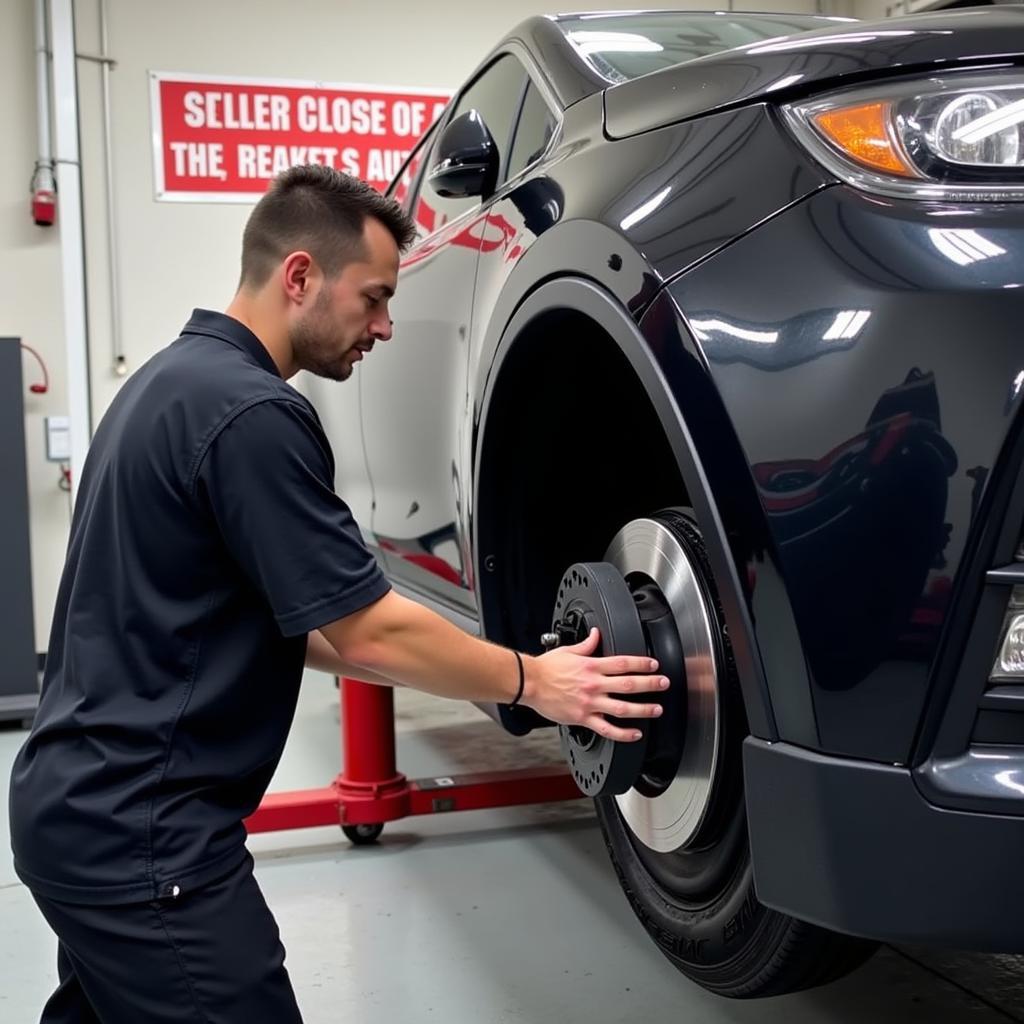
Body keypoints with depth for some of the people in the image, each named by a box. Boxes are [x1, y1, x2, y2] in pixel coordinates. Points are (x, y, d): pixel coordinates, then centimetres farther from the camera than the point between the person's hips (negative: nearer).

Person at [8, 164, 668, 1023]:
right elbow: (369, 631, -17)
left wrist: (423, 662, 13)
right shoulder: (249, 412, -20)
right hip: (140, 832, -10)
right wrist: (531, 682, -5)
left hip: (84, 803, 10)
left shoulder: (177, 378, 11)